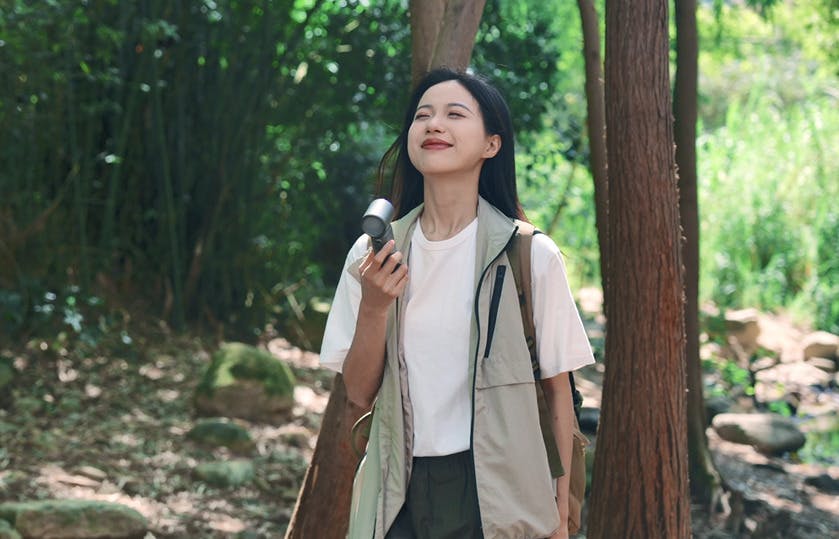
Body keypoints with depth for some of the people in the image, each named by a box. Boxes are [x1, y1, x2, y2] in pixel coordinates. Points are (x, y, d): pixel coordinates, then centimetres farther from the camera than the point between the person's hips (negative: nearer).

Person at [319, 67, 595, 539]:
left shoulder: (530, 256, -8)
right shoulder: (372, 254, 0)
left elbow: (557, 389, -2)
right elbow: (359, 393, 0)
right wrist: (374, 307, -16)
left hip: (498, 494, -2)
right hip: (401, 495, 2)